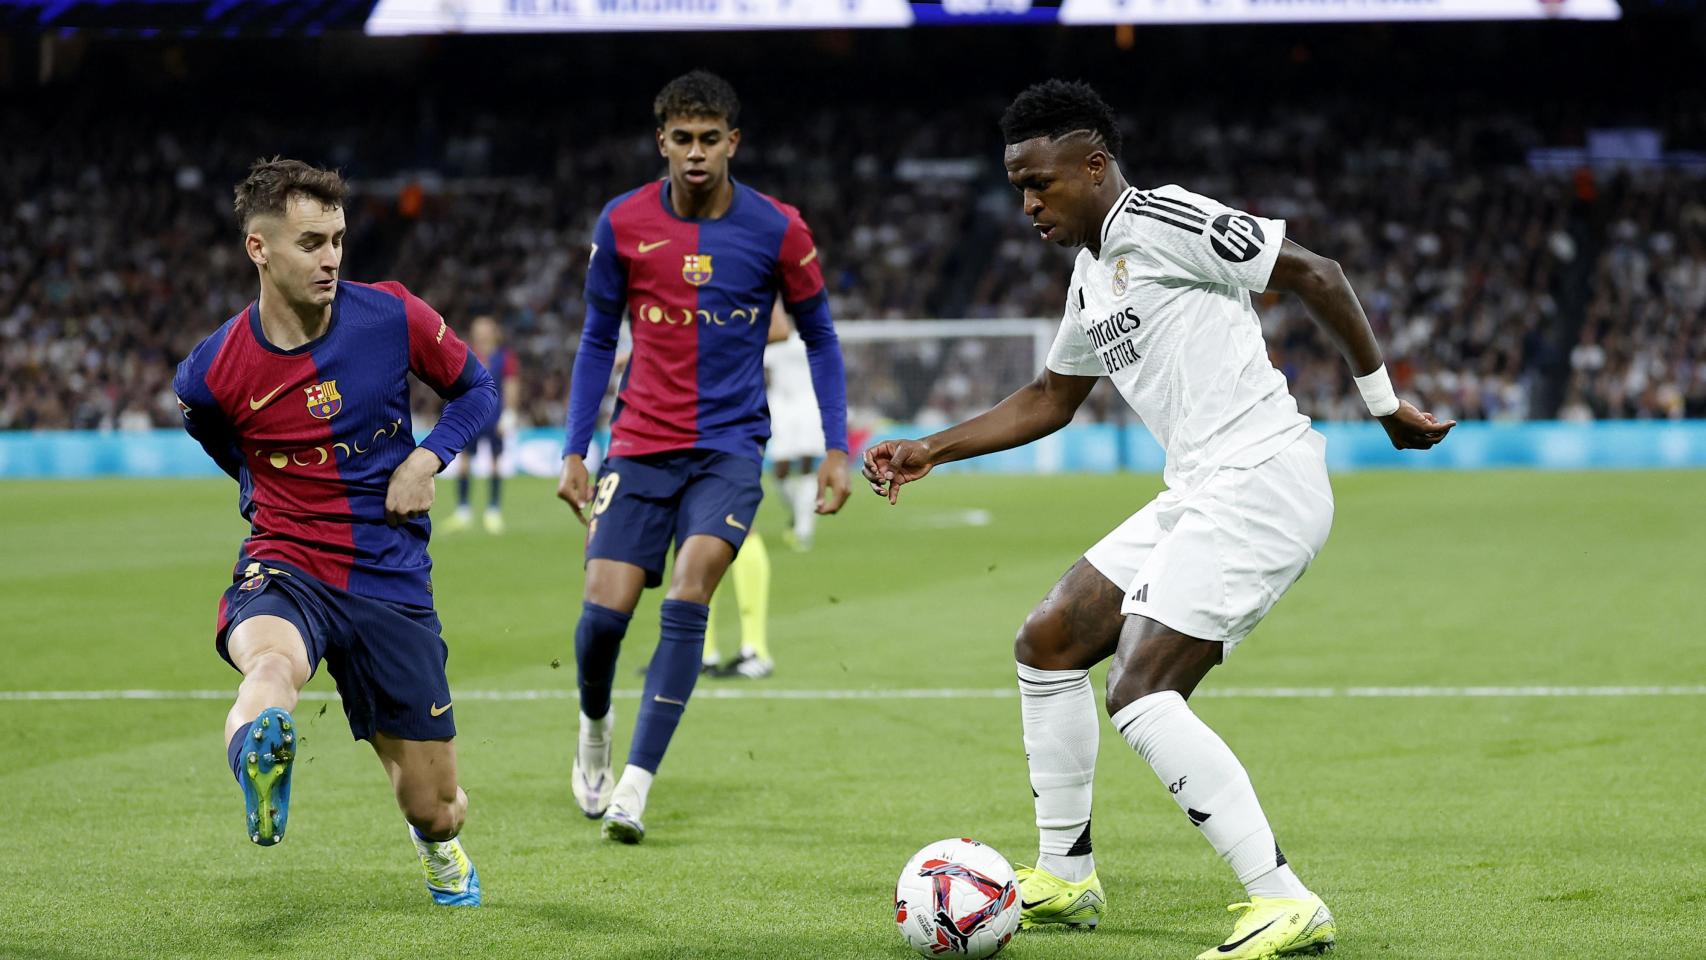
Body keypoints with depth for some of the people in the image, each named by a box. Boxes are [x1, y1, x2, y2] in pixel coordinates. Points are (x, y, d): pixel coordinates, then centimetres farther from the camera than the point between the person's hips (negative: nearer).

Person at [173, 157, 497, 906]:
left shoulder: (391, 317, -9)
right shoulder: (212, 373, -9)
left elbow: (475, 388, 9)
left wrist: (427, 458, -7)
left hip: (392, 582, 1)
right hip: (284, 568, -1)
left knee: (434, 811, 8)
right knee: (272, 663, -42)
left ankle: (439, 841, 44)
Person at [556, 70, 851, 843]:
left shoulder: (777, 229, -3)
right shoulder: (622, 224, 0)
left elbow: (819, 338, 8)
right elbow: (598, 338, 11)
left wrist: (836, 448, 2)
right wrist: (575, 451, 6)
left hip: (729, 449, -1)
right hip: (640, 446, 1)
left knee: (687, 596, -22)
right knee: (604, 609, -9)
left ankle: (634, 787, -20)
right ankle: (594, 729, 25)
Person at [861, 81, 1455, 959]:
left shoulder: (1164, 222, -11)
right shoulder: (1090, 276, 19)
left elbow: (1315, 275, -10)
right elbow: (1049, 400, 32)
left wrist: (1386, 404, -7)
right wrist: (929, 451, 25)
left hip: (1261, 482, -10)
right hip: (1200, 494, 10)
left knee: (1141, 696, -18)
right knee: (1047, 644, 14)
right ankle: (1064, 878, 25)